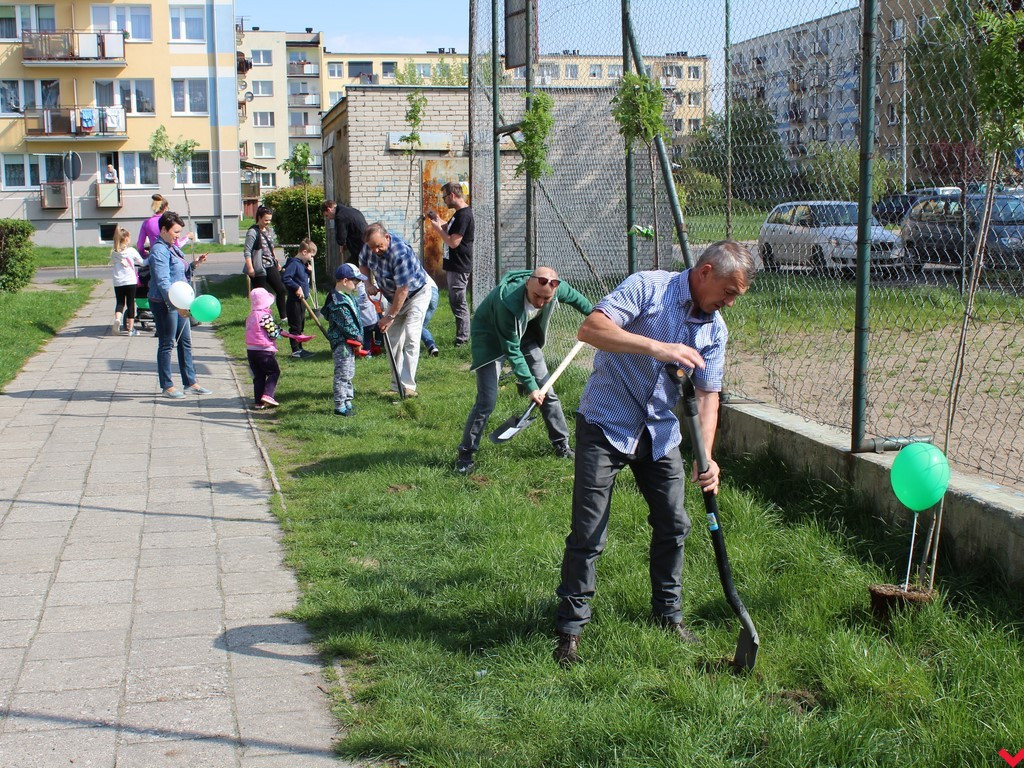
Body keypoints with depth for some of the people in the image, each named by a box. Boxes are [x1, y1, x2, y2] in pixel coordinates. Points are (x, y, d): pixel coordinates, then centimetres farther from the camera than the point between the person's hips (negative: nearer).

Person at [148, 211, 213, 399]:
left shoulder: (173, 248, 13)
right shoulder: (159, 251, -16)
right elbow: (163, 282, -24)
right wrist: (175, 305, -31)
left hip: (178, 303, 9)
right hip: (164, 303, -9)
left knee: (185, 341, 13)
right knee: (167, 344, 0)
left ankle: (190, 382, 21)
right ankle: (167, 386, 9)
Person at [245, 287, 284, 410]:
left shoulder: (250, 316, 11)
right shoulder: (265, 316, -15)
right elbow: (272, 333, -16)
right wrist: (279, 329, 6)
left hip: (250, 350, 7)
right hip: (264, 350, -7)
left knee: (258, 376, 12)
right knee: (274, 372, 6)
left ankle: (258, 402, 11)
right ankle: (267, 395, -10)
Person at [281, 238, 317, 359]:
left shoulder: (303, 264, 12)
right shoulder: (294, 264, -18)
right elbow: (285, 277, -28)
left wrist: (309, 271, 3)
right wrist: (297, 287, -25)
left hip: (301, 301, 10)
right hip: (294, 302, -10)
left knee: (301, 326, 17)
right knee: (295, 326, -4)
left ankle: (299, 348, 26)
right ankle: (295, 351, 1)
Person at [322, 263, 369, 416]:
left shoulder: (348, 297, 13)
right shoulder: (338, 302, -21)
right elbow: (347, 324, -21)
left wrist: (357, 340, 12)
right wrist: (357, 340, -12)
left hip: (349, 342, 11)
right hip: (342, 342, -11)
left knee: (348, 373, 19)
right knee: (343, 374, -7)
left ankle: (347, 402, 30)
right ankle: (340, 406, -3)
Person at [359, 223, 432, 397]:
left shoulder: (401, 253, -36)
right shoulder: (370, 246, -13)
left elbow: (403, 289, -33)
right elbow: (363, 264, 10)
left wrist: (390, 316, -27)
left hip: (416, 294, -7)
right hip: (394, 296, 7)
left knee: (410, 338, -17)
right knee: (392, 339, 5)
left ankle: (408, 385, -19)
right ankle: (396, 385, 12)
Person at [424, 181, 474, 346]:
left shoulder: (464, 215, -20)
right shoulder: (459, 213, 12)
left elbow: (453, 242, -23)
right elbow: (449, 229, 26)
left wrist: (437, 228, -13)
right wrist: (439, 221, 10)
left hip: (459, 267, -10)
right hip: (455, 265, 10)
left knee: (458, 303, -5)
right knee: (455, 302, 15)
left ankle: (462, 339, 1)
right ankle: (463, 336, 21)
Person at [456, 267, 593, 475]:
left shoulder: (555, 288, -25)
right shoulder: (507, 302, -41)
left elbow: (573, 296, 3)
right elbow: (512, 351, -31)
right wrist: (530, 386, -30)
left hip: (525, 335, 6)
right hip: (491, 338, -6)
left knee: (547, 391, 7)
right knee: (486, 401, -14)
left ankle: (562, 444, 23)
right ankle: (465, 454, 1)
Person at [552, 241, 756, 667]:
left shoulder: (715, 329, 4)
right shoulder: (648, 288, -16)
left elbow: (708, 393, 6)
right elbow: (590, 329, -28)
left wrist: (705, 456, -8)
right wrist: (658, 348, -36)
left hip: (660, 433, 6)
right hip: (605, 423, -6)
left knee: (673, 524, 9)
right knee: (588, 532, -6)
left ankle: (668, 612, 29)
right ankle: (570, 627, 7)